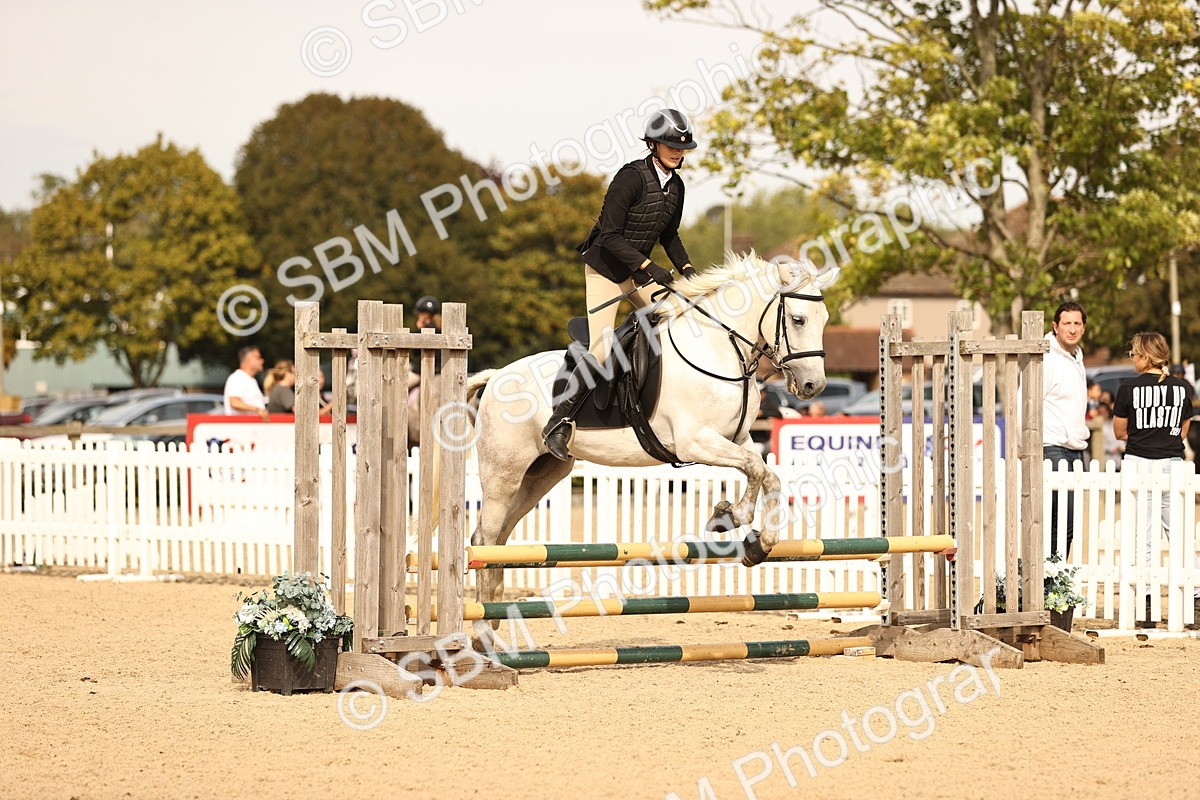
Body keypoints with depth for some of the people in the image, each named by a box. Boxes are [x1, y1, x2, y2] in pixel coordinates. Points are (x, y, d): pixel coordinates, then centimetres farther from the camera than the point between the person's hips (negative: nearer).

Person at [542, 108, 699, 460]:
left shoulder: (676, 186, 2)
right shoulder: (632, 177, -21)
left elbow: (669, 235, 16)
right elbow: (610, 235, -24)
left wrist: (686, 267, -1)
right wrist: (649, 266, -29)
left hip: (638, 269, 8)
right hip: (605, 267, -8)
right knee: (601, 350, -16)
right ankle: (559, 421, -7)